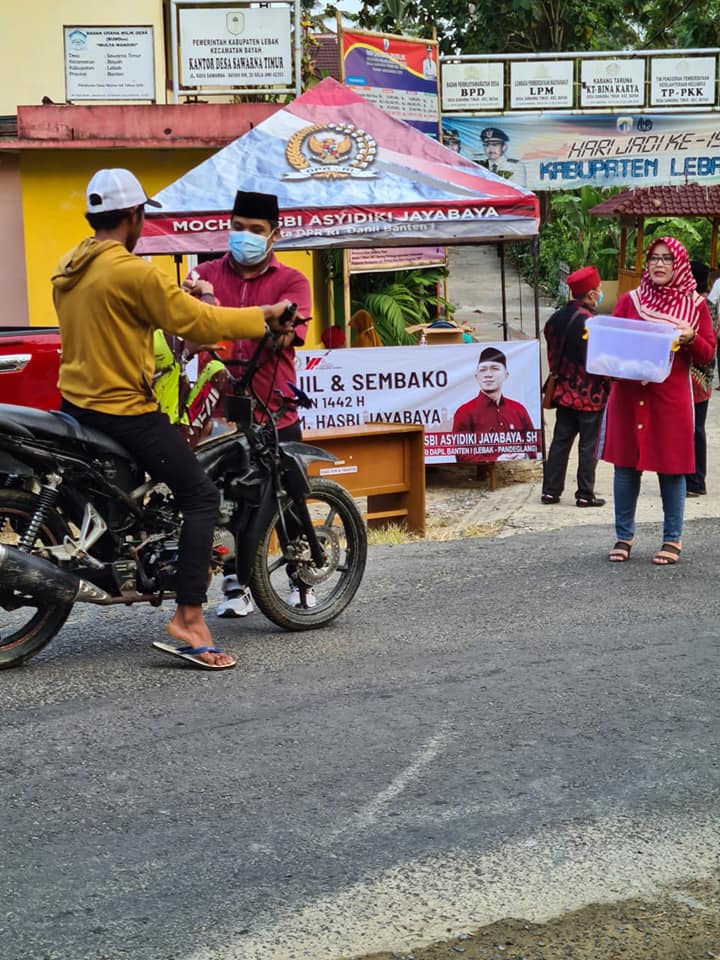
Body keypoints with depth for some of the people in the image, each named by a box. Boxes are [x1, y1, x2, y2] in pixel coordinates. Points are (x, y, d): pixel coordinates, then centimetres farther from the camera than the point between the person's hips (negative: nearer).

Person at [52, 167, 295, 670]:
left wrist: (179, 295, 23)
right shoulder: (133, 271, -17)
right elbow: (195, 321, -16)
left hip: (75, 403, 9)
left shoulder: (67, 269, 9)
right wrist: (264, 316, -5)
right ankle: (189, 617, -14)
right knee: (201, 496, -7)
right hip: (125, 410, -9)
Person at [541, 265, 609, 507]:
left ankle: (550, 490, 13)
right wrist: (609, 386, -2)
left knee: (560, 441, 12)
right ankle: (585, 494, 7)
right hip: (590, 395, -7)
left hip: (564, 392, 7)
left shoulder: (556, 318, 4)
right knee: (588, 446, 3)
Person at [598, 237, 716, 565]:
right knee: (625, 466, 6)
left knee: (671, 468, 4)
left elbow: (707, 355, 2)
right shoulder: (629, 300, 6)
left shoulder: (695, 304, 3)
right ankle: (624, 536, 20)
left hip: (671, 399, -1)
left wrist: (690, 338, -17)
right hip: (628, 396, 2)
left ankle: (672, 539, 16)